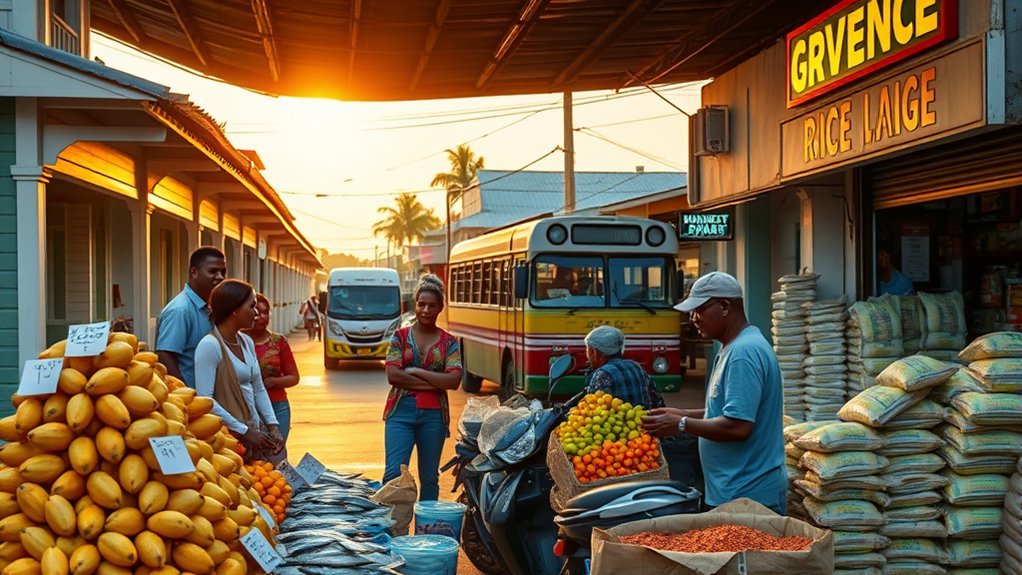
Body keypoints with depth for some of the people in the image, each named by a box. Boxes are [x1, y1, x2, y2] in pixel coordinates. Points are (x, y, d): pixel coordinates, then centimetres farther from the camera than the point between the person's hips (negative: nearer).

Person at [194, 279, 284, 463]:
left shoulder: (246, 342, 12)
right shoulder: (210, 345, -13)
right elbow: (205, 399, -19)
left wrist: (273, 425, 4)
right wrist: (244, 431, -16)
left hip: (256, 429, 7)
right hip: (230, 435, -7)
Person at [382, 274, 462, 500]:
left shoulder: (449, 343, 7)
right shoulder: (400, 336, 5)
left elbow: (454, 380, -6)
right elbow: (392, 375, -8)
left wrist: (416, 372, -10)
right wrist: (433, 382, -10)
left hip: (434, 414, 2)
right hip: (401, 411, -1)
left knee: (429, 477, 10)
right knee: (394, 473, -10)